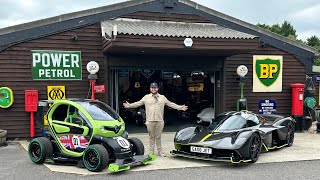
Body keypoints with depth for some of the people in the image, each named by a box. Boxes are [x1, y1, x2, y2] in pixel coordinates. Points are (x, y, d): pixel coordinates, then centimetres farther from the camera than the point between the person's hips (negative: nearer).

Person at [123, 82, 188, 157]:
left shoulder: (162, 97, 10)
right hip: (150, 121, -1)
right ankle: (151, 152, 13)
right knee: (151, 137, 5)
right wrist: (130, 105, -6)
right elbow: (138, 103, 6)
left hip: (160, 121, 1)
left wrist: (180, 107, 5)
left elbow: (171, 104, 11)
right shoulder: (146, 97, 7)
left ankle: (160, 151, 16)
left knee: (158, 137, 6)